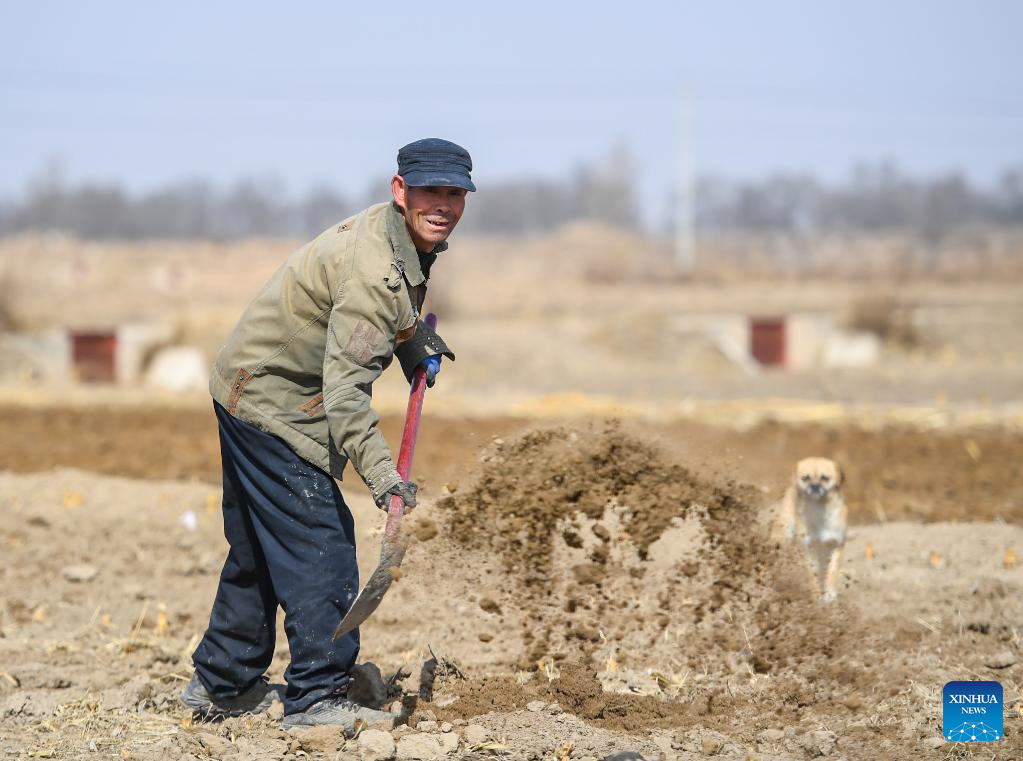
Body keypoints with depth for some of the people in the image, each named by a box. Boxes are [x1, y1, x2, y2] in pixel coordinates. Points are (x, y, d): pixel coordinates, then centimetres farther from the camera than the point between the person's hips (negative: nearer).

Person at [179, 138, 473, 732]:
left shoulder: (401, 237, 2)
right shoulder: (376, 271, -29)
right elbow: (346, 386, -34)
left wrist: (417, 340, 12)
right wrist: (383, 475, -40)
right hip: (274, 402, -11)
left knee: (259, 544, 18)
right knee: (319, 542, -11)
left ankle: (221, 684, 29)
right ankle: (319, 697, -8)